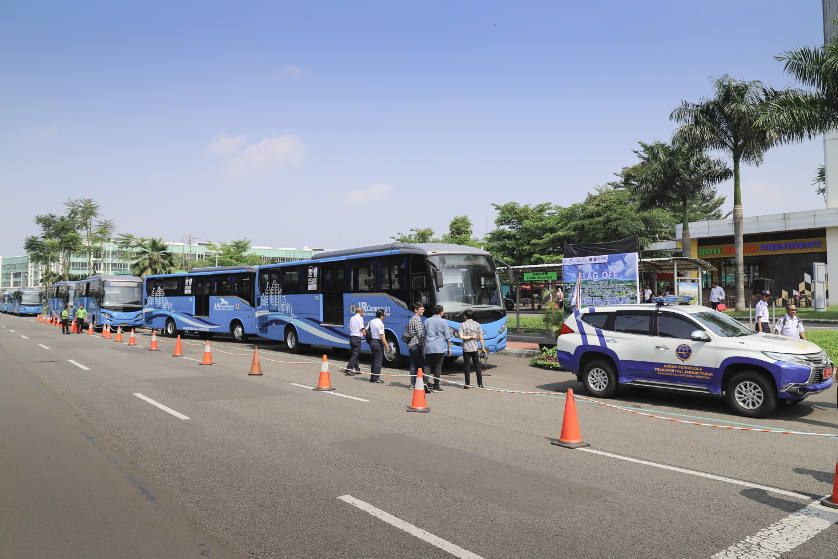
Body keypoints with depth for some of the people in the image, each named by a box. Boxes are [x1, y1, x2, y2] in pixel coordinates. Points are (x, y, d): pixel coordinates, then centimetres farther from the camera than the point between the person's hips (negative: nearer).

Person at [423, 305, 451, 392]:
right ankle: (436, 386, 4)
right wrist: (449, 348, 8)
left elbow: (424, 335, 17)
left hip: (428, 348, 3)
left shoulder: (427, 321, 11)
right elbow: (447, 337, -1)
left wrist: (424, 347, 25)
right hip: (439, 348, -3)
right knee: (438, 367, 3)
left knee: (427, 366, 8)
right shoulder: (443, 321, -1)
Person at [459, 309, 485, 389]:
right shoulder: (477, 324, 3)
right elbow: (481, 338, 2)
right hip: (475, 348, 2)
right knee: (477, 366, 9)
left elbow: (461, 336, -12)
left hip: (466, 348, -2)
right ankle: (480, 384, 12)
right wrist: (483, 348, 8)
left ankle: (468, 384, 3)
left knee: (467, 366, 3)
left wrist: (469, 337, -3)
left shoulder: (463, 325, -3)